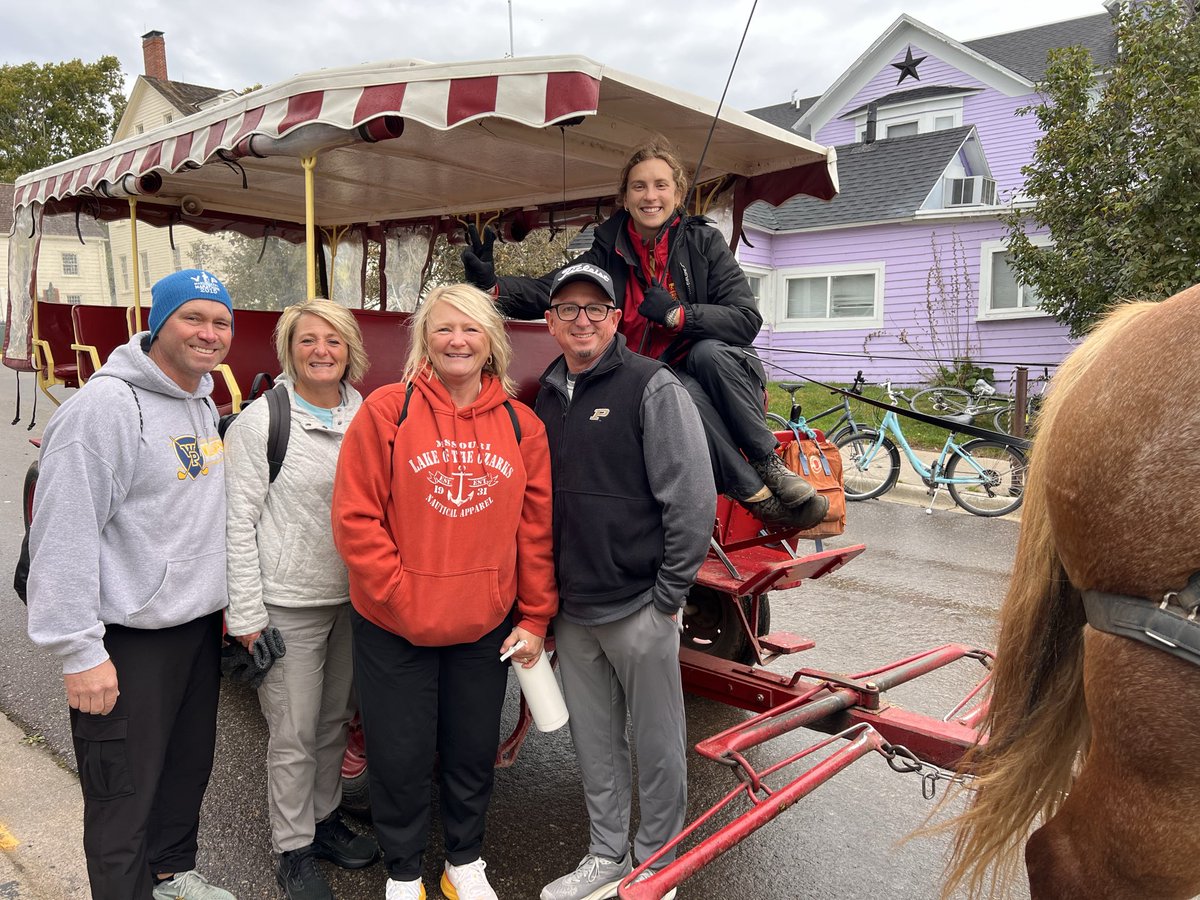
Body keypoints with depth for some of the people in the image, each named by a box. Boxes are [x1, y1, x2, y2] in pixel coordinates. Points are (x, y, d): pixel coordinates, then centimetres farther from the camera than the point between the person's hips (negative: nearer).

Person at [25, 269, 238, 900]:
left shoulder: (203, 405, 9)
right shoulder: (105, 406, -19)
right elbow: (63, 535, -22)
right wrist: (79, 651, -22)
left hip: (199, 626, 9)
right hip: (128, 642, -8)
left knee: (189, 766, 23)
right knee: (124, 796, 5)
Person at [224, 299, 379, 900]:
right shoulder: (260, 421, -7)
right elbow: (238, 520, -9)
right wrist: (245, 614, -11)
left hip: (355, 599, 5)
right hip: (288, 603, -4)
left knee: (334, 720, 18)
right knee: (294, 734, 5)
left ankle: (324, 819, 38)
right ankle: (294, 851, 24)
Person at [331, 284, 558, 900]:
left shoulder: (522, 425, 0)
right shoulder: (386, 410, -9)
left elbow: (536, 527, 2)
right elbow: (355, 517, -11)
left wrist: (534, 618, 2)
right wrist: (400, 598, -14)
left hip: (486, 627, 3)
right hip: (394, 628, -2)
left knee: (474, 751, 18)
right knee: (400, 757, 12)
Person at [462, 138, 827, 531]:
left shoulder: (703, 242, -2)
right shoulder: (609, 253, 2)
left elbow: (747, 320, -10)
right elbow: (546, 292, -8)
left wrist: (676, 314, -23)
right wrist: (492, 285, -27)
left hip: (720, 371, 0)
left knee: (707, 352, -33)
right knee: (686, 393, -33)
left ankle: (768, 462, -18)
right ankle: (757, 495, -23)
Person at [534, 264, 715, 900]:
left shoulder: (652, 387, -9)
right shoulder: (547, 397, 10)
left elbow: (693, 497, -13)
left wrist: (670, 596, -12)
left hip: (638, 608, -6)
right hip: (572, 609, 6)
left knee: (657, 744, 9)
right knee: (594, 741, 18)